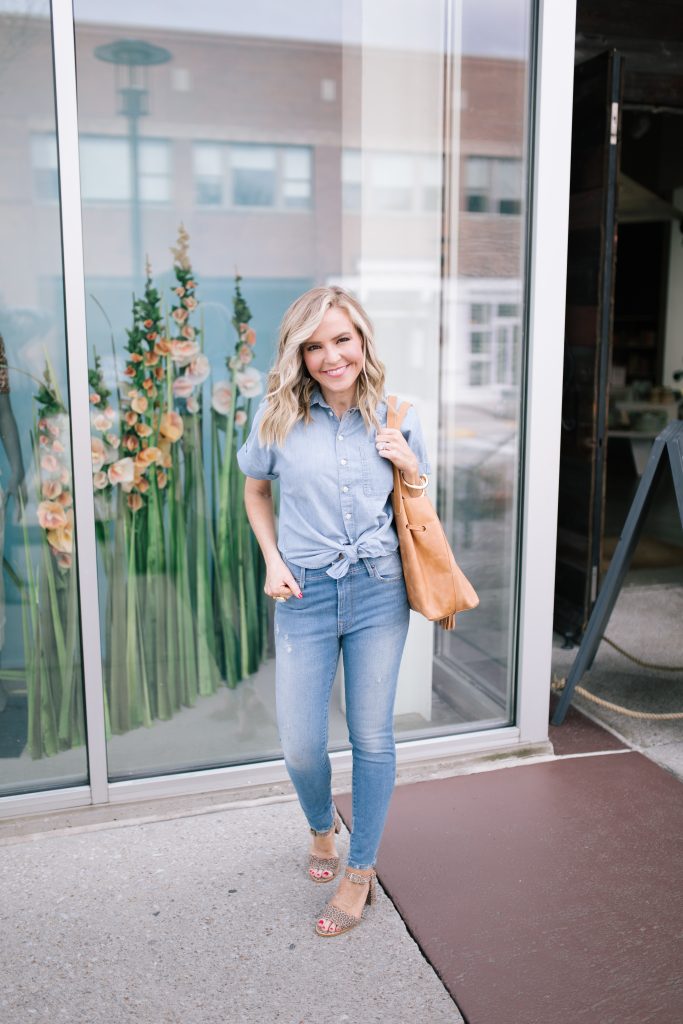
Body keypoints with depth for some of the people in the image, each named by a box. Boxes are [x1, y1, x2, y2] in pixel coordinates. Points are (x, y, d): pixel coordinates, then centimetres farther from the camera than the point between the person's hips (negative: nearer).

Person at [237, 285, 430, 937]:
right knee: (300, 745, 3)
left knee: (372, 736, 8)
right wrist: (272, 560, 1)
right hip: (305, 595, 0)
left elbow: (421, 509, 12)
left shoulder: (395, 418, 0)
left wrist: (411, 467, -9)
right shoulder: (278, 415, -3)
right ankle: (322, 827, 39)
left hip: (379, 593, 1)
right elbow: (255, 490, 13)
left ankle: (361, 873, 29)